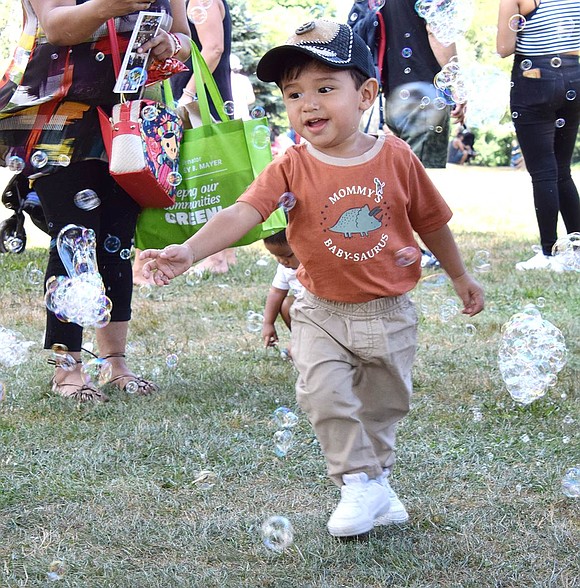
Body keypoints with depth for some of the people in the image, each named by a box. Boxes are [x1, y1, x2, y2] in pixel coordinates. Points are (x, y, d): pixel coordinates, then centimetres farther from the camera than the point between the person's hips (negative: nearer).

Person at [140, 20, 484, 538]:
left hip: (389, 314, 1)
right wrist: (190, 250, -43)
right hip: (321, 314, -1)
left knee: (384, 406, 15)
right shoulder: (291, 169, -13)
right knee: (324, 394, -18)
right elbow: (243, 212, -26)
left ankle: (376, 476, 39)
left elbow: (431, 221, 4)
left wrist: (460, 277, 17)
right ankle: (362, 485, 2)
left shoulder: (397, 158, -10)